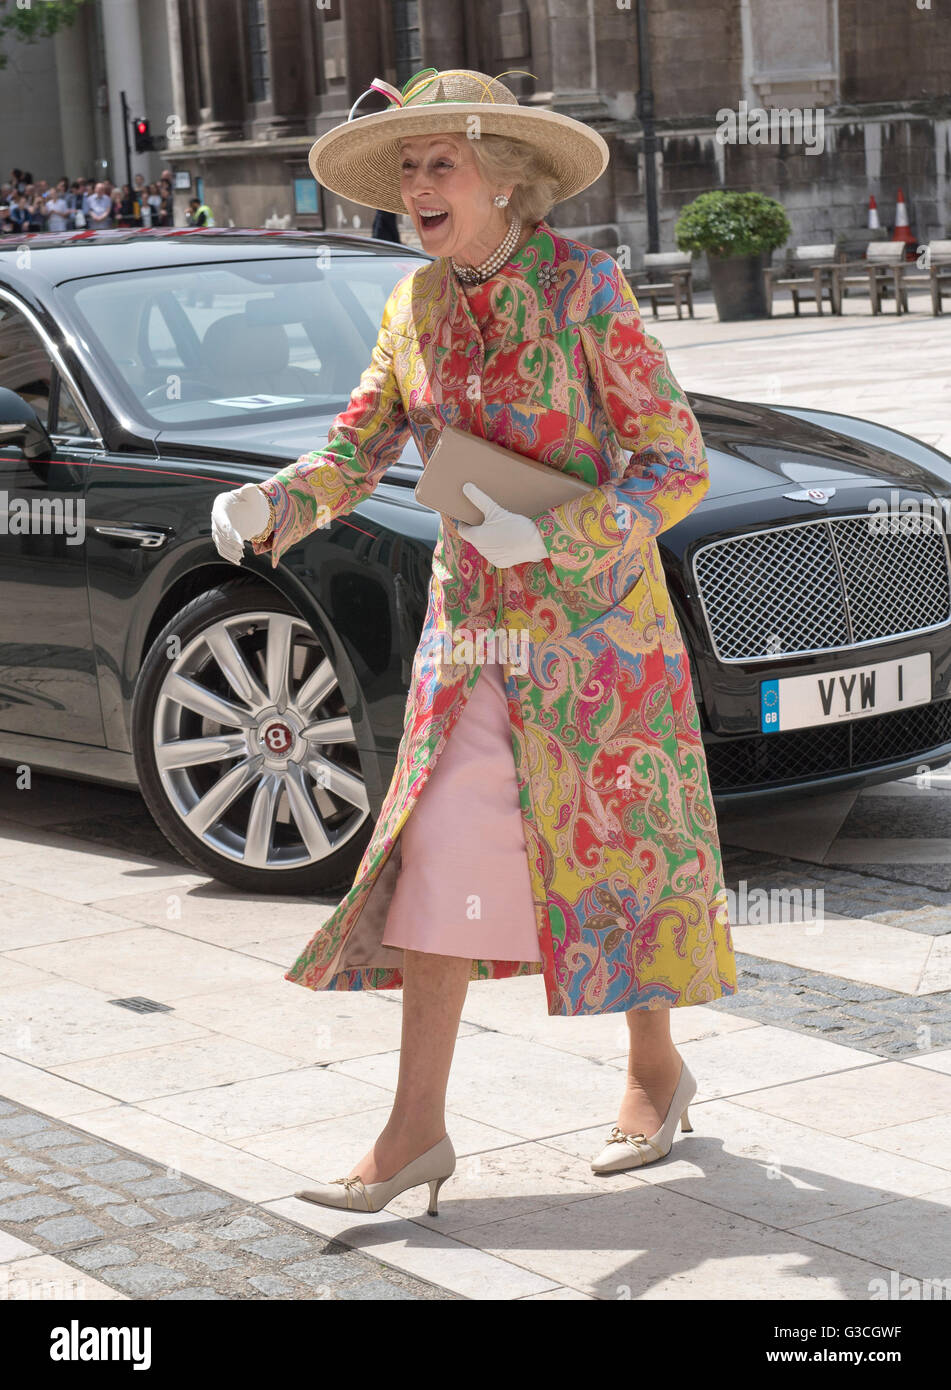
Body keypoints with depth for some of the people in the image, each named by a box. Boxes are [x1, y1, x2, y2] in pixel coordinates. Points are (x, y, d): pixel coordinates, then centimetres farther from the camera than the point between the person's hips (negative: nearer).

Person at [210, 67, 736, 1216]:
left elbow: (677, 468, -13)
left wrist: (549, 539, -25)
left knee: (622, 854, 8)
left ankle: (655, 1071, 30)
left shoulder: (584, 287, -14)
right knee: (439, 863, 0)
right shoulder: (414, 309, 3)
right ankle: (416, 1131, 5)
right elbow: (352, 458, 4)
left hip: (596, 622, -5)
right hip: (470, 632, 5)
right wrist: (267, 506, -16)